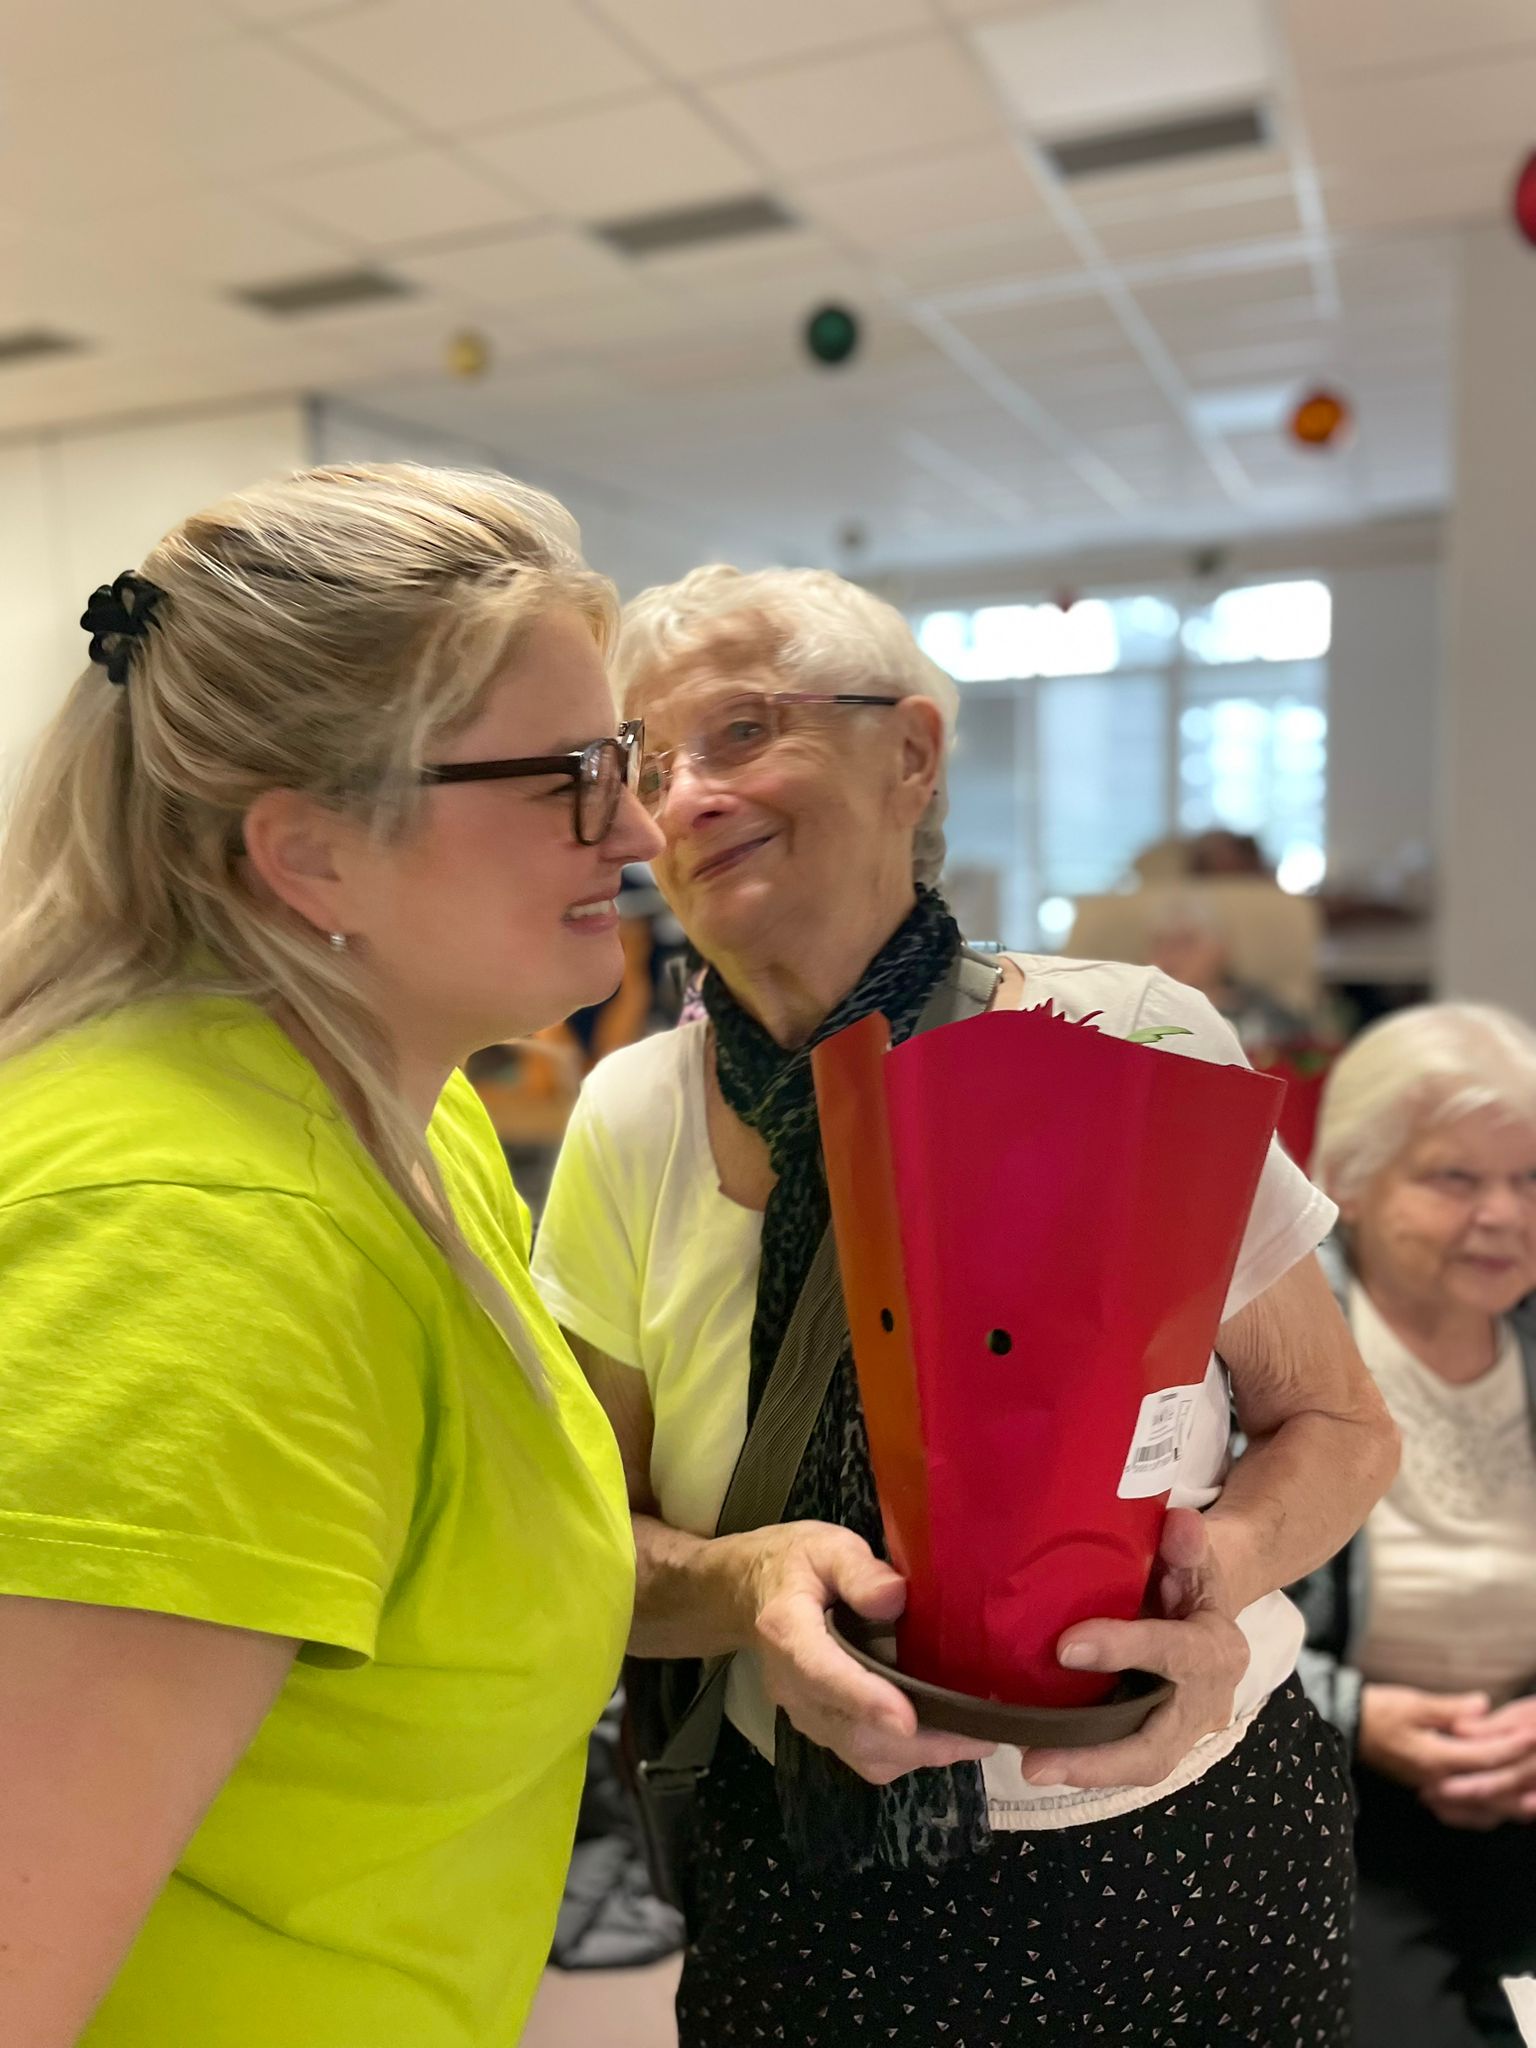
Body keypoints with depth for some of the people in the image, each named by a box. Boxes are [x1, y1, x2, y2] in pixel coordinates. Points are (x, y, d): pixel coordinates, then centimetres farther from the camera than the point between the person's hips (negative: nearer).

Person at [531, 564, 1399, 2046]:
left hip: (1184, 1861, 0)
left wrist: (1218, 1565, -27)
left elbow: (1337, 1426, -6)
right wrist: (751, 1583, -26)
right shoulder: (634, 1121, -12)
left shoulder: (1129, 1046, -19)